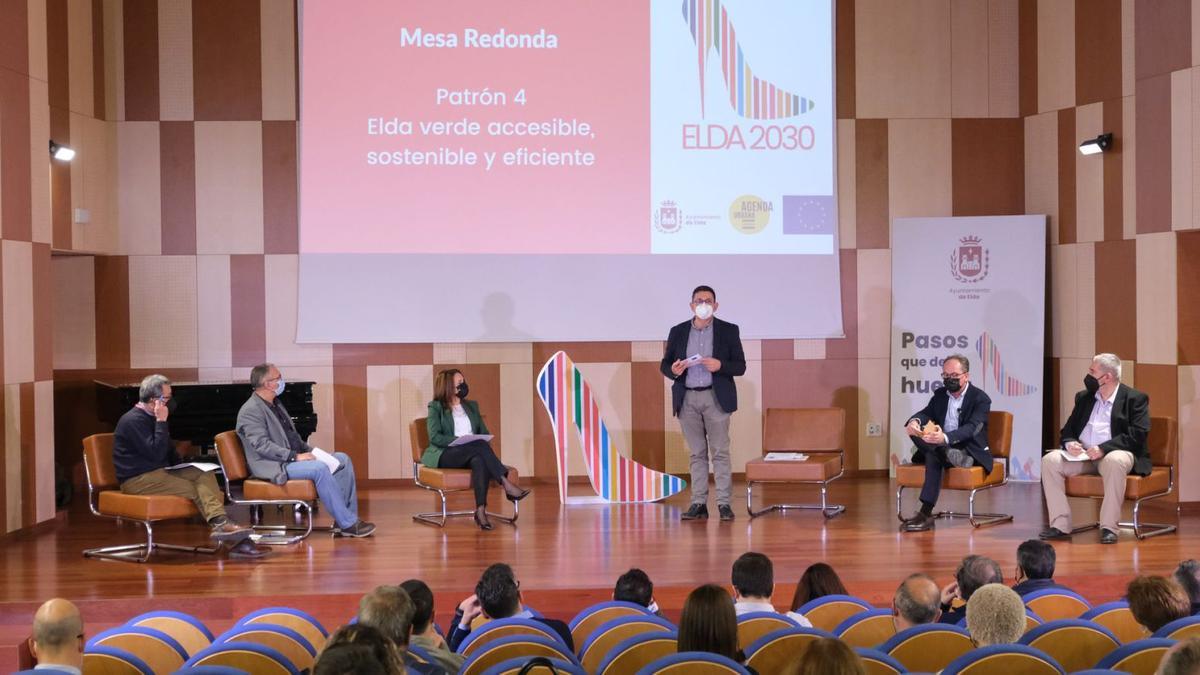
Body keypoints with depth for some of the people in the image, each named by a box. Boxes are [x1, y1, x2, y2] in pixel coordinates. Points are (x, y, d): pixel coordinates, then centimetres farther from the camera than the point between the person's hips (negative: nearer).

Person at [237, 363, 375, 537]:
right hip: (275, 467, -10)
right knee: (320, 468, -32)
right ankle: (347, 524, -26)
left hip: (294, 456, 10)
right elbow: (262, 445, -22)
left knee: (343, 459, -2)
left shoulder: (275, 404, 19)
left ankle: (348, 518, -6)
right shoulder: (250, 411, -12)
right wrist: (295, 456, -25)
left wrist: (311, 451, 7)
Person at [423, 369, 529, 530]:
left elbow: (484, 433, 19)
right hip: (444, 456, -4)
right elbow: (434, 437, -6)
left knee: (479, 461, -37)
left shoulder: (472, 406, 24)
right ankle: (506, 484, -38)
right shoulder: (436, 407, 7)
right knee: (480, 445, -34)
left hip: (471, 455, 4)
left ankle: (481, 510, -48)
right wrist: (460, 440, -19)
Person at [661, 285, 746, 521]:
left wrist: (720, 365, -18)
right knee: (697, 453, 6)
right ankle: (699, 504, 7)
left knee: (720, 452, -4)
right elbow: (664, 364, 11)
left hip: (716, 398, -2)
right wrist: (673, 369, -12)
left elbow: (740, 366, 1)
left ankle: (724, 503, -2)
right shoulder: (678, 332, 9)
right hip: (687, 399, 2)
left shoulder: (728, 331, 3)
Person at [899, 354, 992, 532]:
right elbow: (926, 413, 2)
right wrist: (915, 421, -27)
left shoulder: (980, 399, -5)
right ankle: (948, 454, -44)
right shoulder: (940, 395, 15)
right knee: (915, 429, -22)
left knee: (934, 457, -36)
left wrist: (945, 437, -41)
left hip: (970, 450, -6)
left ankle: (926, 513, -42)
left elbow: (972, 428, -21)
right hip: (940, 445, 6)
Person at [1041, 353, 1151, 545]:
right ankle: (1060, 525, -21)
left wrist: (1103, 448, -22)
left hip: (1114, 454, -5)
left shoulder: (1135, 399, 0)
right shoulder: (1084, 397, 17)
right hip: (1082, 455, 5)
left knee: (1115, 461, -40)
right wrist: (1069, 443, -7)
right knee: (1050, 460, -20)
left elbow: (1137, 435, -12)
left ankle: (1108, 527, -33)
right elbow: (1067, 430, 18)